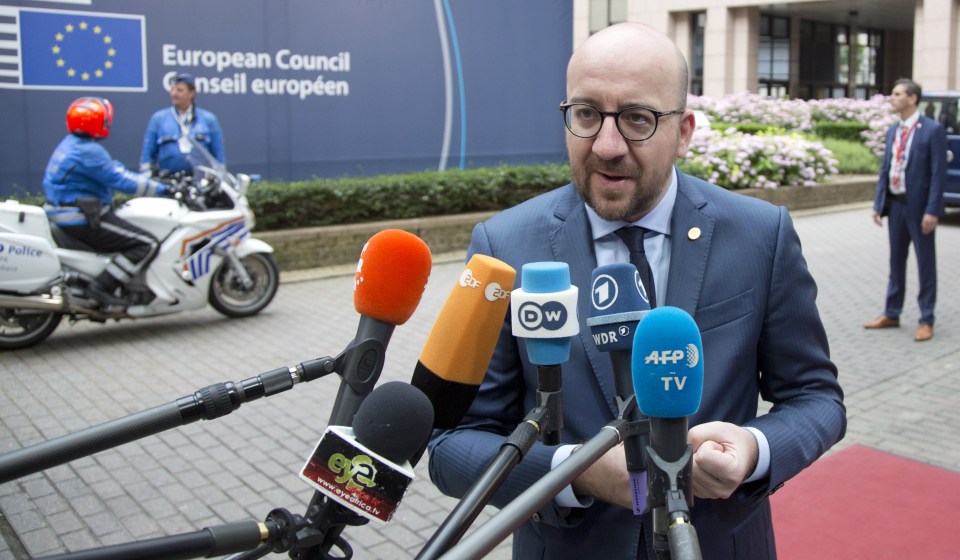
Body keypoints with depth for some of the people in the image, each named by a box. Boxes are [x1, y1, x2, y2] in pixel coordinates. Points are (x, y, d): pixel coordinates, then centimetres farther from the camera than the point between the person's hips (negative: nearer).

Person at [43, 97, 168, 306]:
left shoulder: (71, 143, 13)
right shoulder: (89, 151, -19)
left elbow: (113, 170, 17)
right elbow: (121, 180, -22)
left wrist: (151, 180, 16)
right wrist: (162, 189, -17)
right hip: (82, 220, -11)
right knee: (147, 244, -13)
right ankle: (103, 286, -17)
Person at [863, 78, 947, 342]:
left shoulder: (932, 130, -10)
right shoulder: (893, 131, 9)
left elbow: (939, 173, -13)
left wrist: (932, 211, -18)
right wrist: (878, 203, 7)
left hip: (919, 206, -6)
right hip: (895, 204, 6)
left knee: (925, 263, 4)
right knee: (896, 261, 14)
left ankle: (926, 321, 12)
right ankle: (891, 314, 25)